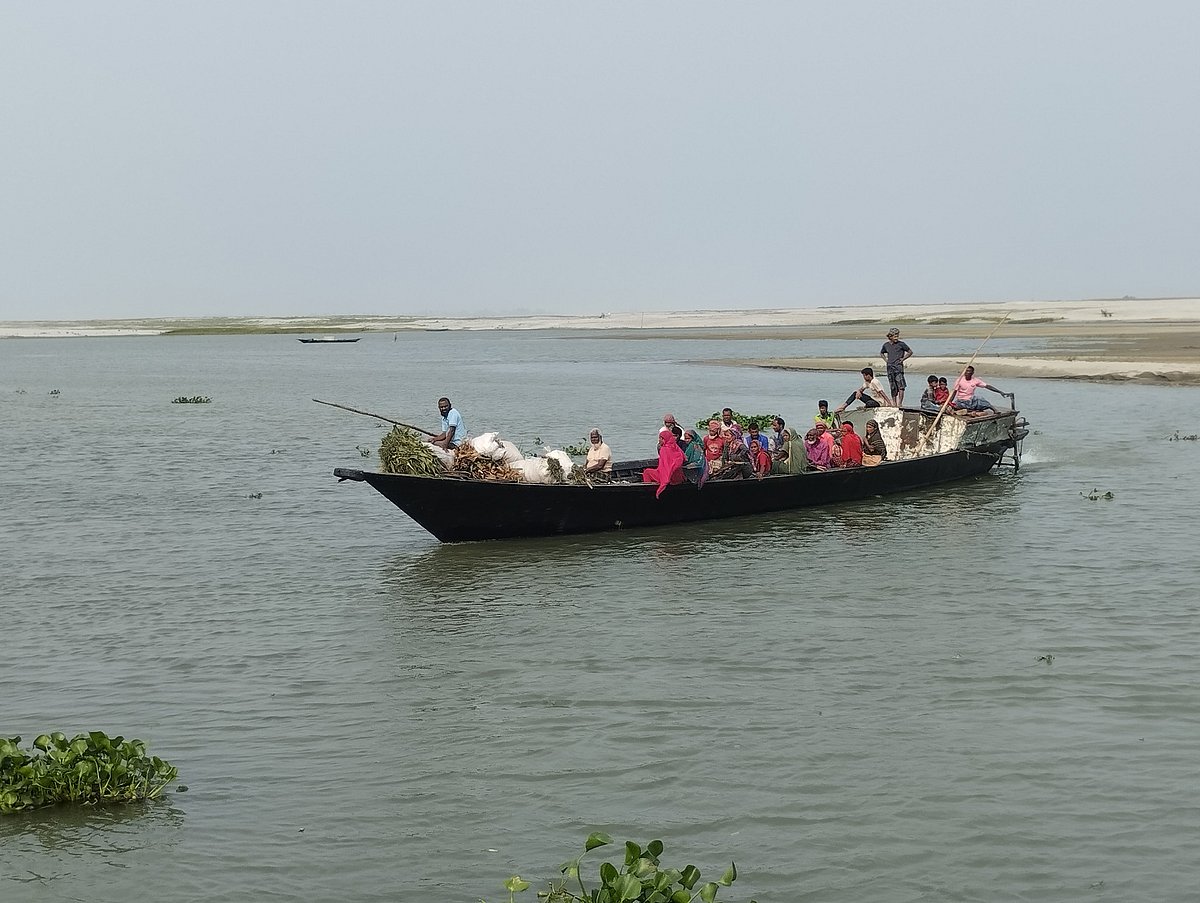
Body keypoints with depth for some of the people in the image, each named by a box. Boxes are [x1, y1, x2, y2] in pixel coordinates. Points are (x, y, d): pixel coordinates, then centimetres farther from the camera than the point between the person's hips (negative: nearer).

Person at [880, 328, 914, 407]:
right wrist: (886, 359, 13)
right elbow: (881, 353, 30)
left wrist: (903, 359, -1)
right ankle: (894, 402, 13)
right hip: (890, 368, 4)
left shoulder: (901, 344, -1)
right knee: (893, 387, 7)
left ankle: (899, 403, -9)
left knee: (900, 386, -11)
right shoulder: (886, 345, 11)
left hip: (898, 367, -4)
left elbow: (910, 352, 6)